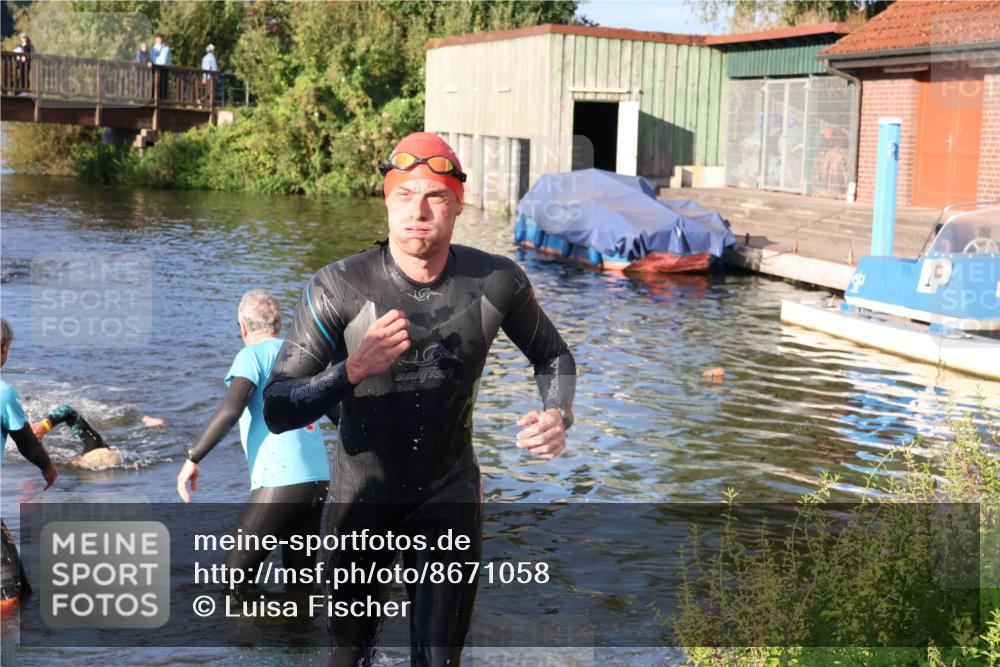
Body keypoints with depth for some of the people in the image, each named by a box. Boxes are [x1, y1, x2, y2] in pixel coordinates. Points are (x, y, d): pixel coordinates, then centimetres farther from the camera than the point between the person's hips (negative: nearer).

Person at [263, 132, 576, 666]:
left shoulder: (496, 282, -12)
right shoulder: (337, 290, -20)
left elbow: (553, 355, 7)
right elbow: (277, 411, -21)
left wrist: (557, 414, -13)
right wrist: (353, 370, -38)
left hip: (450, 493, 1)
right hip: (362, 496, -1)